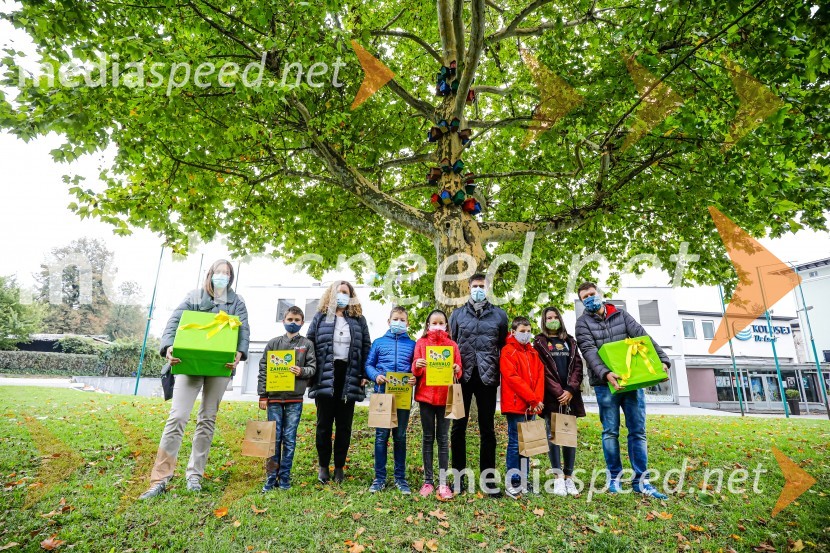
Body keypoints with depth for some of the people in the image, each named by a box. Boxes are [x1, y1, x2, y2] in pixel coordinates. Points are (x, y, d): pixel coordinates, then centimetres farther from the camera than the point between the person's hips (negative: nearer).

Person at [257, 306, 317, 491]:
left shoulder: (307, 344, 5)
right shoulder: (273, 343, 5)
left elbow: (312, 367, 3)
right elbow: (263, 370, 4)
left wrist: (302, 371, -19)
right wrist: (262, 396, 0)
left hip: (295, 399, 0)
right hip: (274, 398, 0)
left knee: (290, 440, 6)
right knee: (274, 439, 5)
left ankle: (285, 478, 18)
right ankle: (271, 478, 18)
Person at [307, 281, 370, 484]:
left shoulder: (359, 319, 8)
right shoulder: (320, 317, 6)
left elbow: (366, 347, 7)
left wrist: (364, 374, -1)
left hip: (349, 377, 1)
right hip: (326, 377, -1)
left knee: (344, 425, 9)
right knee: (324, 424, 7)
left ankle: (339, 467, 22)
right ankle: (323, 466, 22)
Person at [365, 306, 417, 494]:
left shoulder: (412, 344, 9)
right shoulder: (379, 342, 8)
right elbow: (369, 365, 8)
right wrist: (376, 376, -11)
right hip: (382, 393, 0)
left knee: (400, 436, 10)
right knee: (381, 436, 5)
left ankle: (400, 478, 22)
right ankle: (379, 478, 17)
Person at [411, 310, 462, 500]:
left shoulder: (452, 345, 7)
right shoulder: (421, 343, 5)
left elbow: (458, 369, 4)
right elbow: (415, 371, 1)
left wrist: (457, 370, -19)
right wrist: (417, 366, -21)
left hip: (445, 396, 0)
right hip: (425, 394, 0)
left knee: (443, 438, 4)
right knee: (428, 437, 8)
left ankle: (443, 482, 10)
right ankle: (428, 480, 17)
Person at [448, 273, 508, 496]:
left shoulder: (499, 315, 7)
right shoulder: (458, 314, 7)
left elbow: (504, 346, 10)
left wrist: (501, 373, 5)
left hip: (487, 378, 0)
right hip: (463, 377, 0)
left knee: (488, 429, 9)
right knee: (459, 427, 8)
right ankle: (458, 477, 21)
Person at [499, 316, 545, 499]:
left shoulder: (533, 353, 15)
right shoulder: (508, 352, -6)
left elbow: (540, 376, 8)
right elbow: (512, 378, -15)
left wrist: (537, 400, -6)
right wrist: (533, 399, -15)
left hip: (531, 407, 7)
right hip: (515, 405, -6)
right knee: (515, 444, -2)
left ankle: (523, 481, 23)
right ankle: (512, 484, 6)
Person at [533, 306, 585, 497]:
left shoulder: (570, 341, 17)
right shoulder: (540, 342, 6)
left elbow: (577, 366, 8)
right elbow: (544, 370, -3)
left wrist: (570, 390, -6)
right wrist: (559, 392, -10)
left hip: (570, 395, 3)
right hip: (551, 396, -3)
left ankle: (569, 477, 11)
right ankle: (558, 477, 1)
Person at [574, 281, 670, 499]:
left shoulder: (621, 315, 10)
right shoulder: (583, 322, 1)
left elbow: (643, 337, 3)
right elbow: (589, 351, -12)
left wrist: (662, 360, -12)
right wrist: (605, 373, -28)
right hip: (605, 384, -2)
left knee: (638, 431, 6)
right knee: (610, 432, 6)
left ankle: (640, 480, 16)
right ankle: (614, 476, 20)